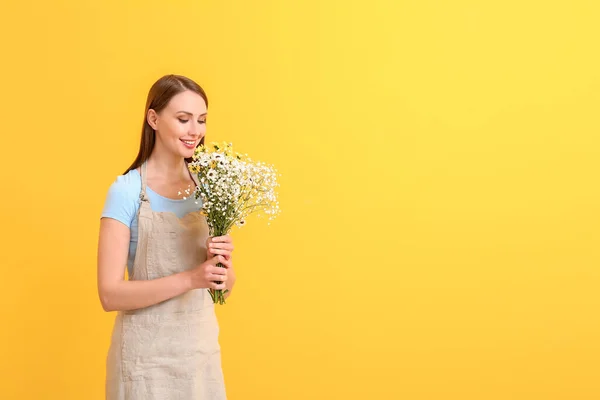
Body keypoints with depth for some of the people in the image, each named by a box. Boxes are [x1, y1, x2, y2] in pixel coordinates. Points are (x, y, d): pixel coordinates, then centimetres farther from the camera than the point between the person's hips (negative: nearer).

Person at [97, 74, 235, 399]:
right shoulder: (127, 190, -11)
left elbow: (226, 287, 6)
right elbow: (110, 294, -17)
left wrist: (222, 262, -15)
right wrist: (190, 278, -26)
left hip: (203, 349, 4)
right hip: (147, 356, -4)